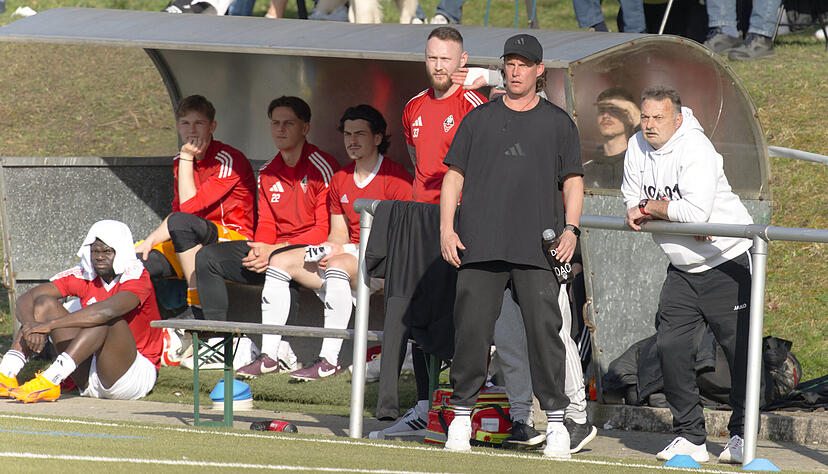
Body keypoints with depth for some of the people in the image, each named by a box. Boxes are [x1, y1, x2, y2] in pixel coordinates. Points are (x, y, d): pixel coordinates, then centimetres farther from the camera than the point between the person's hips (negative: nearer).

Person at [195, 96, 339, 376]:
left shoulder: (322, 168, -10)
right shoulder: (268, 173, 13)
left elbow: (325, 230, -16)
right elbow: (266, 224, 13)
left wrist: (275, 250, -22)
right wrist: (259, 247, -12)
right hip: (273, 249, 8)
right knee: (208, 257, -6)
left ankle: (272, 353, -38)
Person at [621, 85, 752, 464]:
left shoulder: (695, 148, -20)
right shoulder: (638, 147, 4)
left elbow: (697, 211, -29)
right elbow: (633, 202, 13)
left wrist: (650, 208, -14)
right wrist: (658, 213, -10)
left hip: (727, 260, -7)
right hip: (682, 268, 7)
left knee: (739, 348, -4)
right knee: (671, 345, -2)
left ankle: (742, 435, 7)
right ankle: (689, 437, 4)